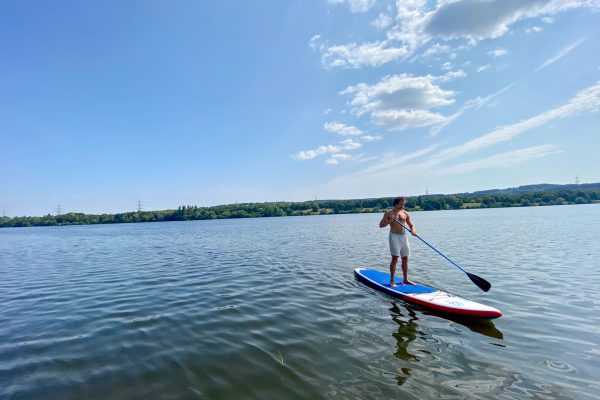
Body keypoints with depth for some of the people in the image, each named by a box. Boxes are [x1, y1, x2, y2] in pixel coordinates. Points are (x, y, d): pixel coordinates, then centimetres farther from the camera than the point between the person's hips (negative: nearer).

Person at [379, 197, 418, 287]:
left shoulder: (405, 214, 10)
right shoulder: (389, 213, -1)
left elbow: (411, 226, 11)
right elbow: (381, 225, -2)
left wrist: (413, 231, -11)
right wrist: (389, 221, -18)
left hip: (404, 236, 5)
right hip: (394, 236, -5)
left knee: (405, 258, 10)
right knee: (395, 258, -10)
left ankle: (405, 279, 22)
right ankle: (391, 280, -2)